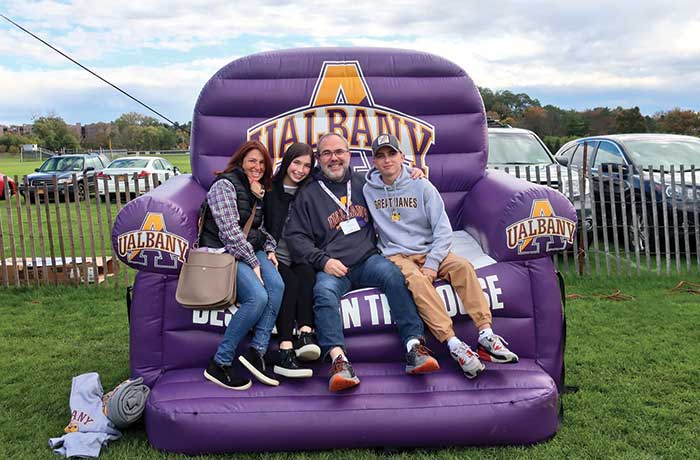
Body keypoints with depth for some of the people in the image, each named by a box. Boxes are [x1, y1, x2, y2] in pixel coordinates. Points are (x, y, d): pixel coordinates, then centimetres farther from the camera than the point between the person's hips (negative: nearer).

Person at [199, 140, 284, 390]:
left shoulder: (259, 191, 20)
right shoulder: (225, 185, -6)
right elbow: (230, 231, -15)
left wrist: (269, 249, 5)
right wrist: (253, 263, -17)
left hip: (252, 251, 7)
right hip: (223, 252, -7)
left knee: (277, 286, -25)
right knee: (258, 297, -29)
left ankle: (257, 351, -22)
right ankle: (219, 364, -18)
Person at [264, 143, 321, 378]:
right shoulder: (269, 190, 9)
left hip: (300, 258, 2)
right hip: (276, 257, -2)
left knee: (307, 273, -32)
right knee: (290, 281, -32)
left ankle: (305, 333, -45)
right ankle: (285, 351, -42)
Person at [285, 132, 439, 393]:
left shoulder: (364, 183, 20)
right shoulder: (308, 195, 13)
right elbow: (295, 236, 7)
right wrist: (323, 260, -7)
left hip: (368, 259, 1)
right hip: (331, 267, -1)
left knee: (392, 274, -30)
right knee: (324, 293, -33)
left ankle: (414, 347, -35)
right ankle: (339, 360, -44)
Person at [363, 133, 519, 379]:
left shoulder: (421, 186, 4)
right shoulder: (368, 191, 6)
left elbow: (443, 229, 1)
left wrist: (432, 263, -14)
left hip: (429, 250, 2)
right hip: (396, 255, -2)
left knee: (462, 266, -26)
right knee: (416, 279, -33)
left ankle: (486, 334, -29)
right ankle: (454, 344, -39)